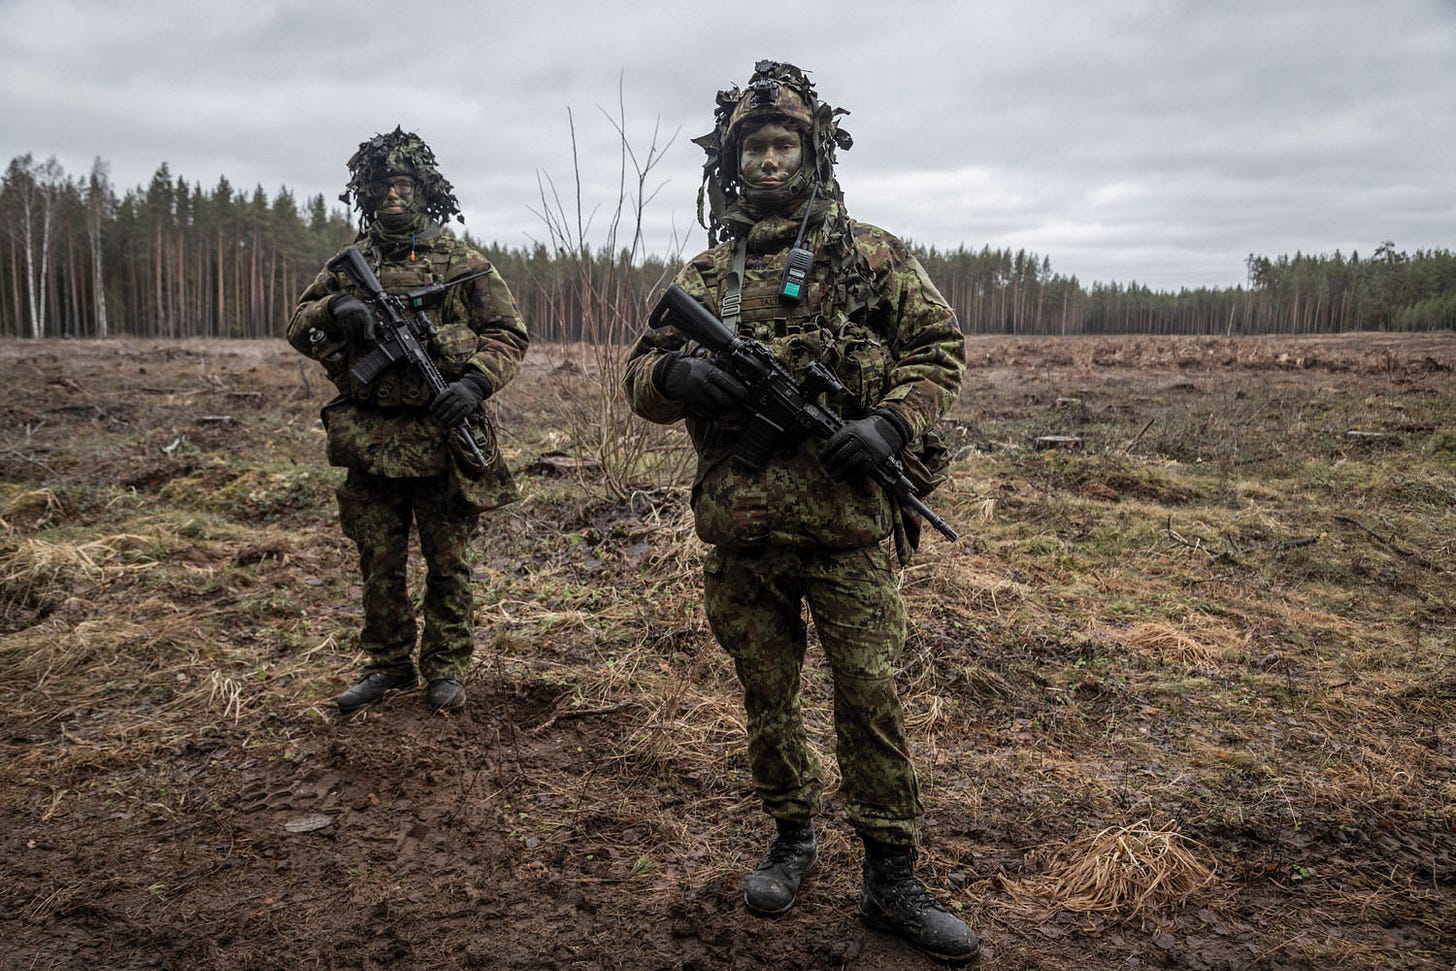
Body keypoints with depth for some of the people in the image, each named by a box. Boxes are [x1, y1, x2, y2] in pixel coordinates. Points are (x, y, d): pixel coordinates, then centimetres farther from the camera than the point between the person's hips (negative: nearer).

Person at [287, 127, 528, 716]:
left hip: (443, 441, -3)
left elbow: (508, 335, -1)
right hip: (370, 445, 3)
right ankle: (388, 666, 28)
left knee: (446, 563, 8)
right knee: (379, 565, 12)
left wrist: (476, 383, -18)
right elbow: (297, 329, 9)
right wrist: (336, 308, -12)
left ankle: (446, 667, 23)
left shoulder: (462, 264, 0)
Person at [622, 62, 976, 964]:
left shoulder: (870, 255, 3)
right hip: (742, 536, 3)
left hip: (848, 527, -2)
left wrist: (892, 423, -14)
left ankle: (892, 878, 18)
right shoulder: (705, 274, 9)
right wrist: (678, 373, -14)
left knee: (872, 700, 3)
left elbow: (940, 345, 4)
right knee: (767, 698, 15)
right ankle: (793, 838, 36)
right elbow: (642, 375, 11)